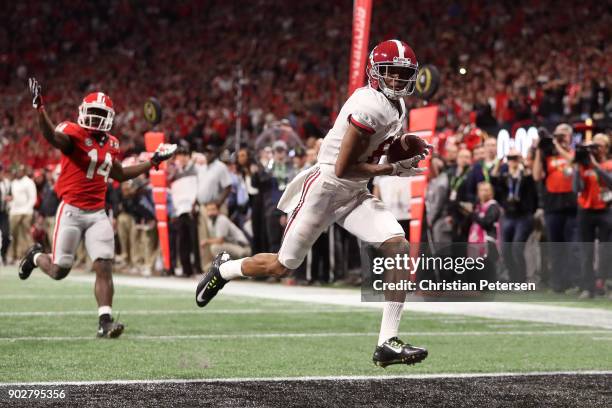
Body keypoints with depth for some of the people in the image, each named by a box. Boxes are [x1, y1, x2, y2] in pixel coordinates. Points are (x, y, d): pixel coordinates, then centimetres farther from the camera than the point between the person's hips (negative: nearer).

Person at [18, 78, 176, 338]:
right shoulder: (73, 134, -11)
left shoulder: (110, 144, 11)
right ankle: (36, 256, 38)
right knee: (59, 271, 3)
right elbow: (52, 137, -34)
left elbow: (120, 175, 26)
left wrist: (153, 162, 27)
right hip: (72, 211, -5)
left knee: (104, 267, -8)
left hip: (98, 214, 5)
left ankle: (105, 321, -8)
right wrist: (39, 107, -52)